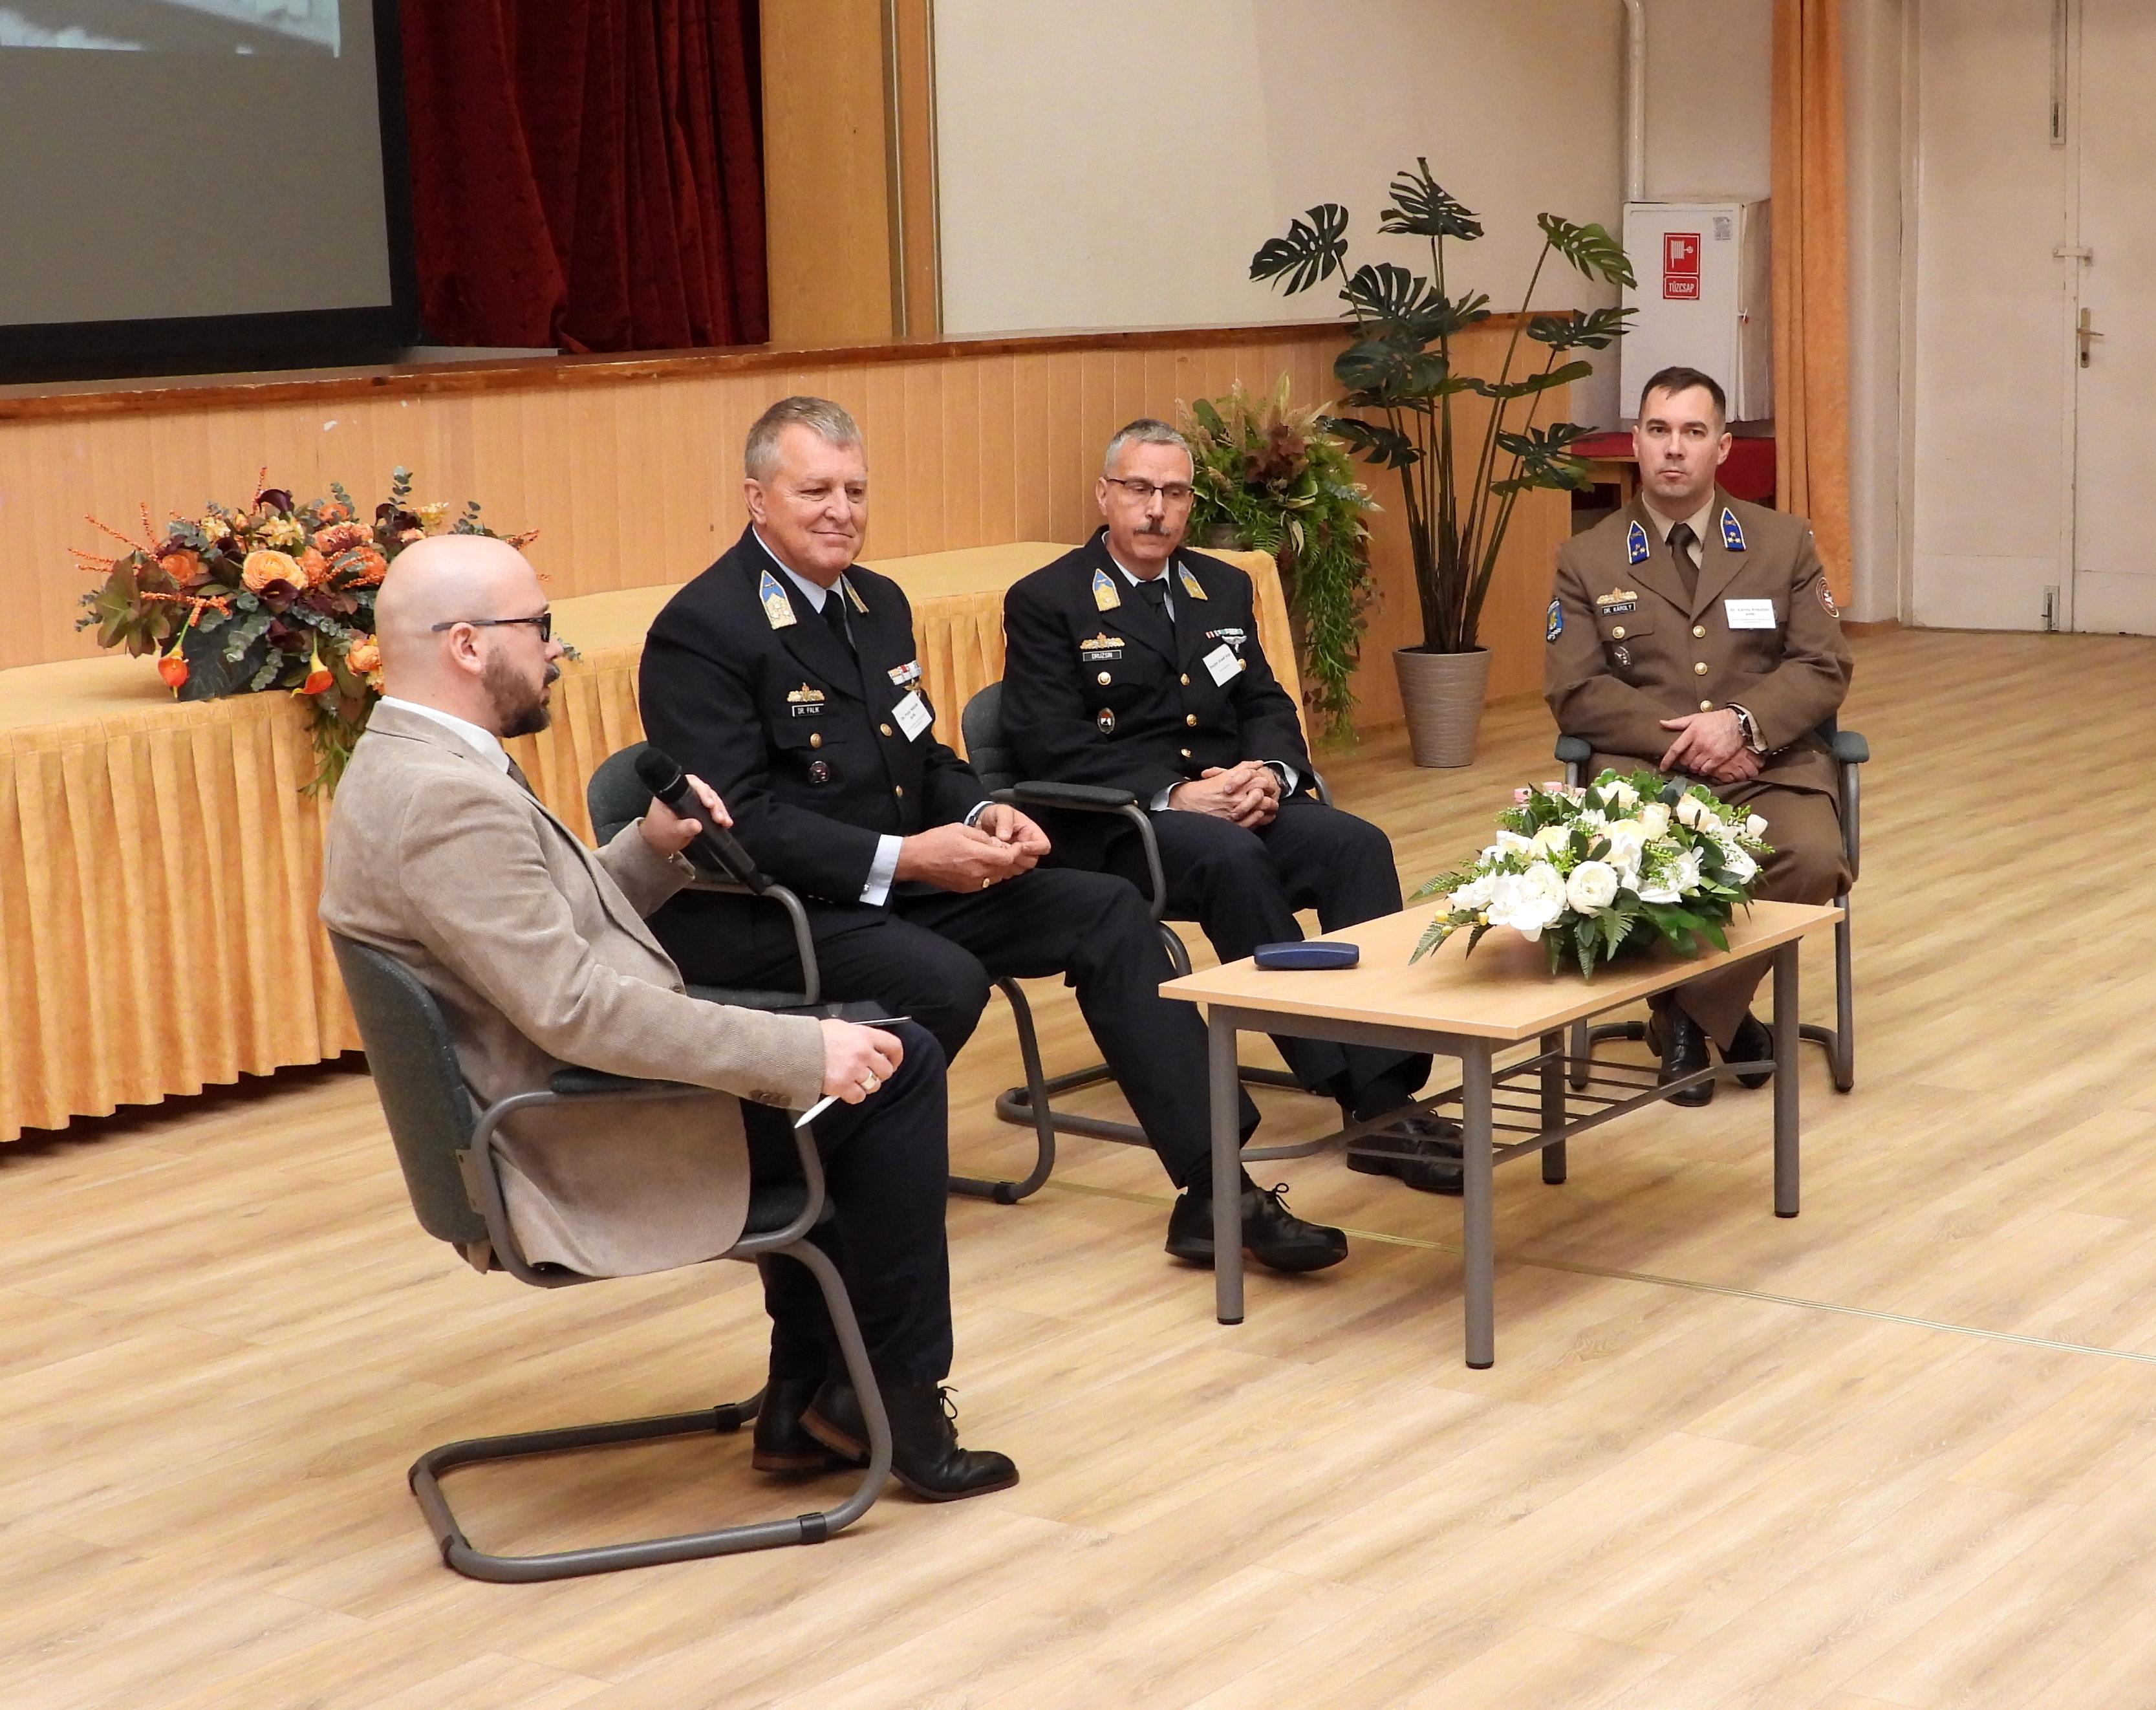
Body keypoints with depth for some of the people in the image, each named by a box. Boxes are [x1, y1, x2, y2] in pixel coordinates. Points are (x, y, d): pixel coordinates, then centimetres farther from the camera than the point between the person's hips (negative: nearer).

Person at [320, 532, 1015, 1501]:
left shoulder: (414, 767, 9)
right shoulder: (446, 800, -24)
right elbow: (573, 1007, -30)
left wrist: (653, 848, 2)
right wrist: (803, 1048, -26)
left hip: (561, 1096, 11)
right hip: (582, 1152, -11)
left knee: (825, 1063, 24)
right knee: (896, 1069, -5)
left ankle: (809, 1401, 23)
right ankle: (890, 1394, 8)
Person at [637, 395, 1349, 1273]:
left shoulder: (879, 602, 12)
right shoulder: (701, 630, -15)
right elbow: (736, 823, -22)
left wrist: (982, 815, -5)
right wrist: (901, 858, -27)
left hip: (891, 883, 9)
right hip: (755, 918, -8)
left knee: (1106, 911, -4)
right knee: (944, 978, -33)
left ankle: (1211, 1186, -6)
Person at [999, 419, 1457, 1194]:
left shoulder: (1224, 589, 19)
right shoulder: (1044, 603, 0)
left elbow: (1268, 707, 15)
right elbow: (1052, 746, -9)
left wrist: (1268, 772, -10)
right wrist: (1173, 795, -21)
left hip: (1233, 797, 5)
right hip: (1116, 825, -5)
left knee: (1358, 844, -23)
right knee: (1235, 860, -36)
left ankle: (1387, 1092, -30)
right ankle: (1350, 1085, -31)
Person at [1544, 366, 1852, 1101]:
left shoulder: (1785, 542, 13)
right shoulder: (1586, 559, 10)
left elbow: (1824, 669, 5)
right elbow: (1576, 693, 0)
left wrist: (1741, 722, -15)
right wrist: (1683, 741, -13)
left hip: (1770, 764, 1)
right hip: (1644, 766, -1)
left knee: (1815, 859, -32)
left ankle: (1689, 1012, -10)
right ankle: (1722, 1014, -6)